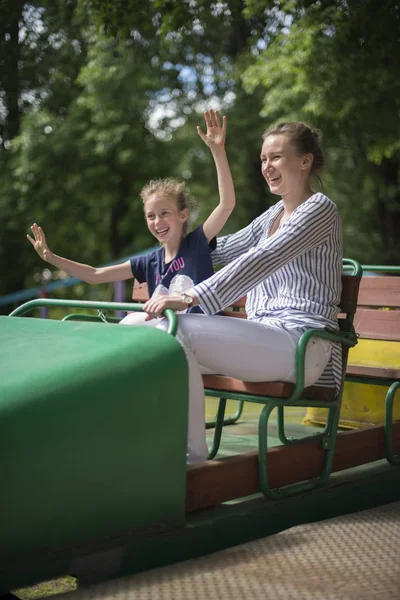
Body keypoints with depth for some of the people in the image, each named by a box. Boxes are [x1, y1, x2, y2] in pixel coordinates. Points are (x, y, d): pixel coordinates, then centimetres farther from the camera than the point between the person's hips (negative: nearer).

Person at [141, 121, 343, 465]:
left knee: (178, 330, -27)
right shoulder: (273, 215, 22)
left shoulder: (320, 209, -6)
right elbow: (224, 250, 33)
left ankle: (193, 458, -22)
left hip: (302, 344, -9)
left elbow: (260, 261, -20)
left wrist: (192, 298, -28)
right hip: (264, 337, 9)